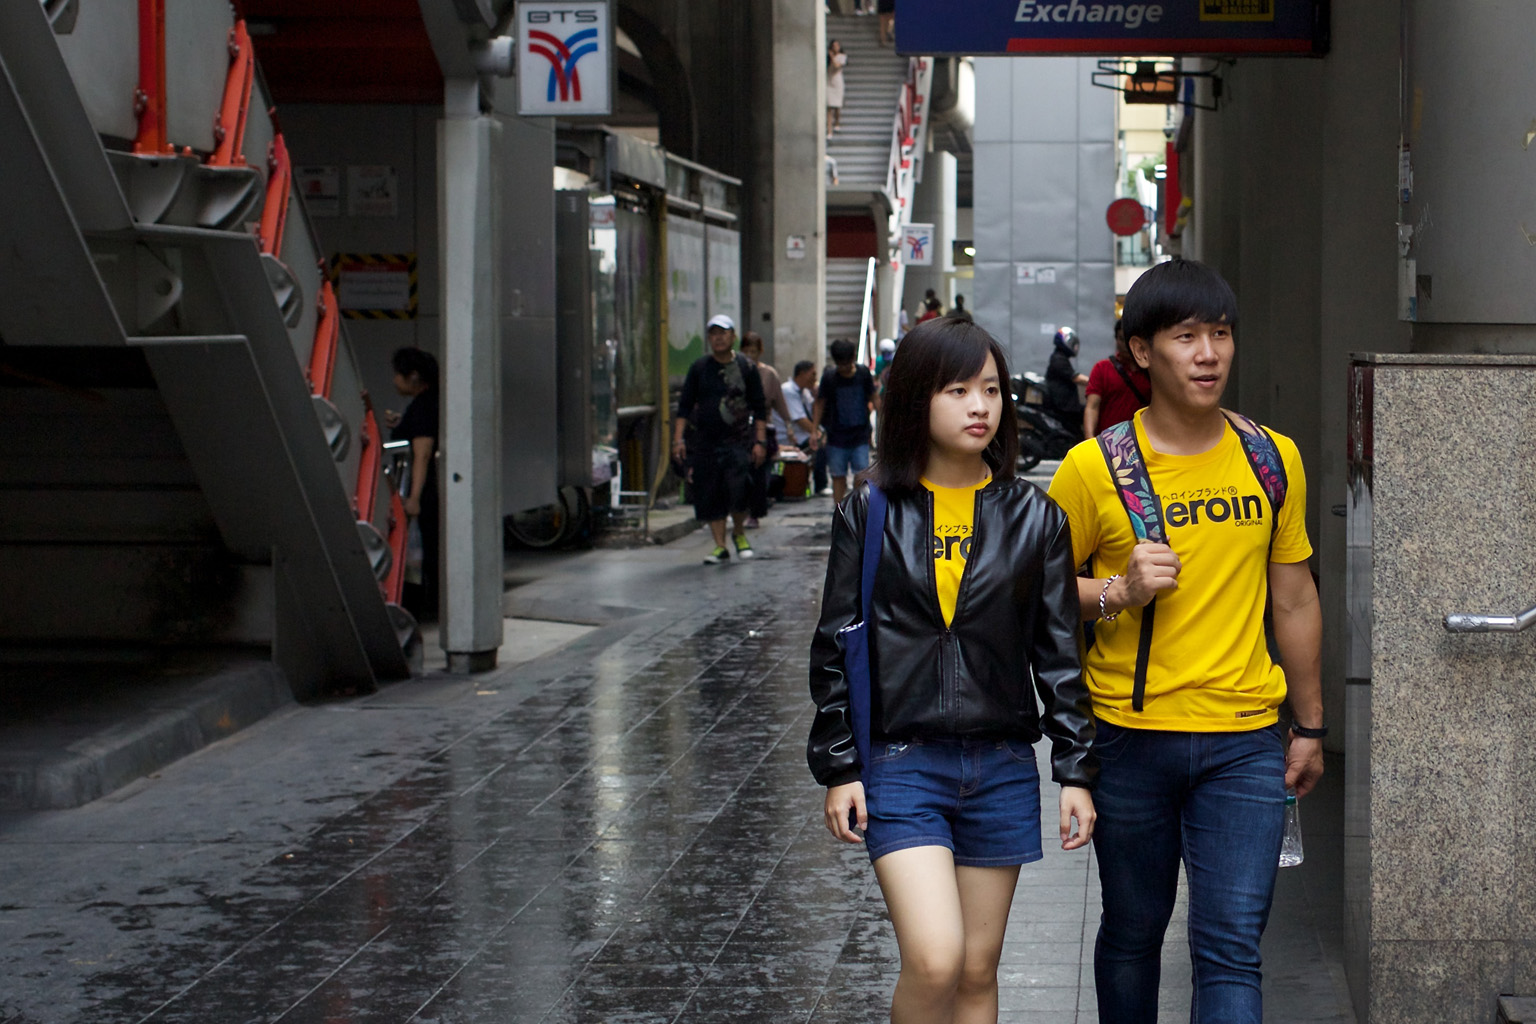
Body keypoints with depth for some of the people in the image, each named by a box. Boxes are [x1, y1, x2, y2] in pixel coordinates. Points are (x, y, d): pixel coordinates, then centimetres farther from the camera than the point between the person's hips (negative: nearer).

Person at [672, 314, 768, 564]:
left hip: (739, 440, -2)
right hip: (706, 441, 2)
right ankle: (720, 546, 12)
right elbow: (685, 405, 8)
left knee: (738, 490, -17)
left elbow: (760, 409, 7)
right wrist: (678, 439, -1)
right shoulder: (699, 368, 6)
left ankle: (739, 533, 9)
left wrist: (760, 441, -1)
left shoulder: (746, 367, 4)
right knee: (710, 496, 1)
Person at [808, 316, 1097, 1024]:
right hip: (900, 761, -2)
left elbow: (1060, 651, 6)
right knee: (934, 961, -16)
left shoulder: (1034, 518, 4)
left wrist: (1075, 771, 2)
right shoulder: (871, 515, 0)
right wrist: (838, 768, 0)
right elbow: (836, 647, 3)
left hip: (1001, 767, 2)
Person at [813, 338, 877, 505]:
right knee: (838, 476, 4)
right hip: (837, 436, 0)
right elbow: (821, 404, 3)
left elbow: (873, 399, 7)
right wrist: (815, 430, -2)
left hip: (860, 435, 0)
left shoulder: (864, 373, -3)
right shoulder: (829, 377, -5)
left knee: (862, 475, -5)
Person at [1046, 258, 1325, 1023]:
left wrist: (1309, 726, 14)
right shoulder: (1095, 467, -6)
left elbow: (1294, 599, 12)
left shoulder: (1273, 461, 3)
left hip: (1244, 742, 1)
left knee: (1231, 947, -5)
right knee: (1132, 933, 14)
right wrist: (1118, 592, -18)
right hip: (1130, 737, -1)